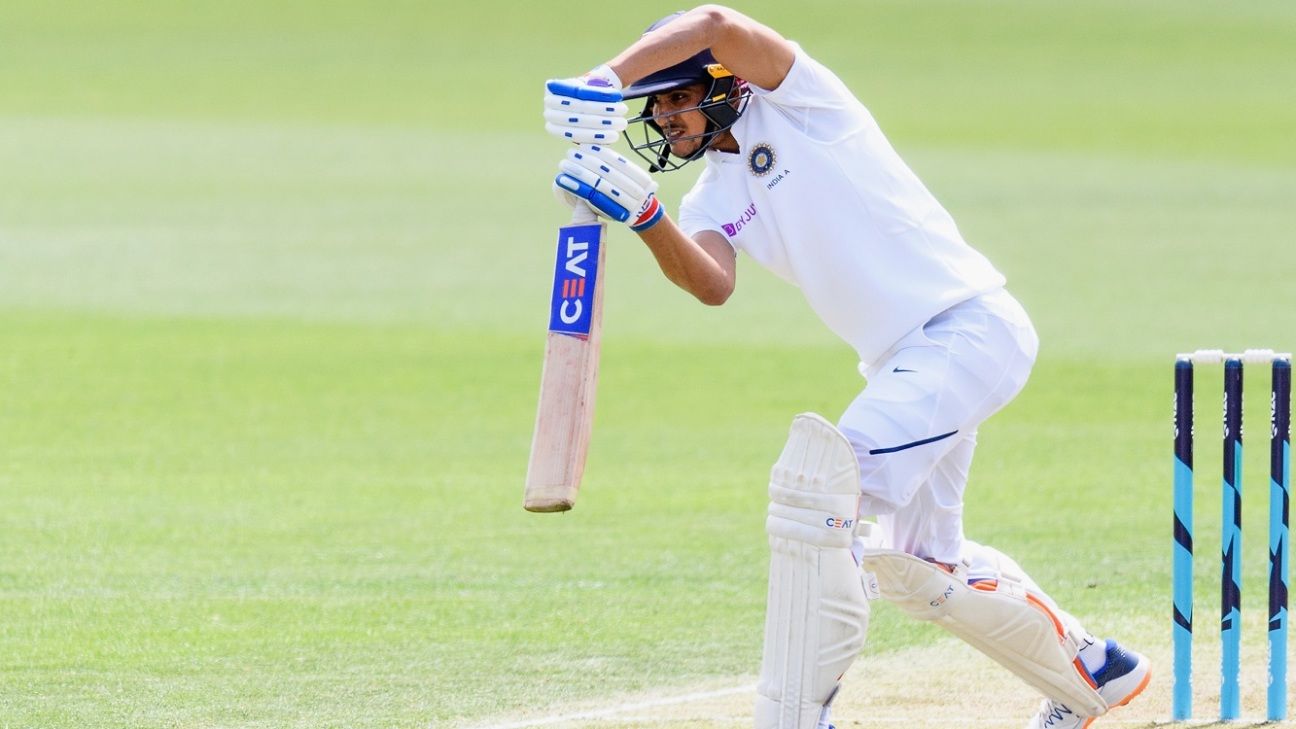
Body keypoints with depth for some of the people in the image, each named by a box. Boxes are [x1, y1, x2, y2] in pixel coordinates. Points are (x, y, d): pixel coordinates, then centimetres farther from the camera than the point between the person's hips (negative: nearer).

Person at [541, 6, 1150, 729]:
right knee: (915, 565, 20)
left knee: (822, 478, -23)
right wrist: (645, 219, -24)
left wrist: (606, 80, -35)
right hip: (901, 361, 10)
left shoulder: (796, 102, -7)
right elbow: (713, 284, -9)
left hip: (970, 324, -10)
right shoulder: (716, 196, 12)